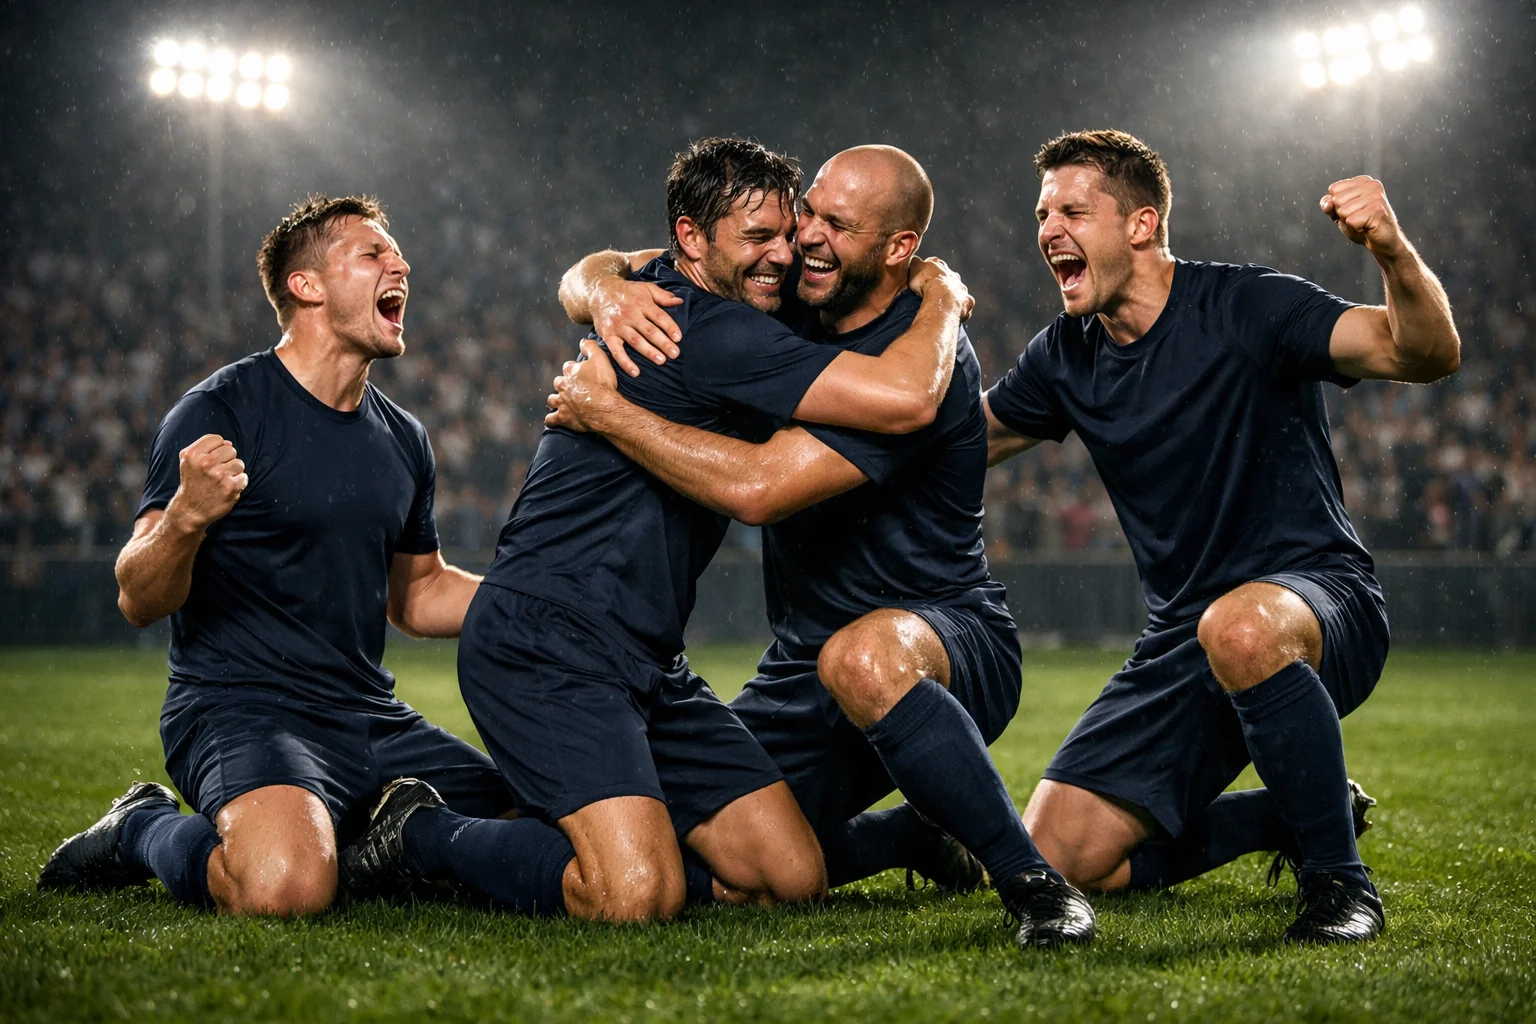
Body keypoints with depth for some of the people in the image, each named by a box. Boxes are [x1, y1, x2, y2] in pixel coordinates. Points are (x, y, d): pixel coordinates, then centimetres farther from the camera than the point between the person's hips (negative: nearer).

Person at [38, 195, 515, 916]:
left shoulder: (403, 438, 15)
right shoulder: (220, 411, -7)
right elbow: (138, 601, -12)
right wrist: (185, 518, -33)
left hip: (372, 719, 7)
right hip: (239, 712, -7)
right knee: (284, 888, -35)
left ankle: (340, 837, 14)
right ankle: (146, 831, -1)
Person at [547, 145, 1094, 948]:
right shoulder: (780, 304, 2)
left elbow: (758, 487, -31)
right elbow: (586, 276, 6)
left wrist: (606, 410, -22)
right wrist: (605, 290, -19)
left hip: (948, 645, -8)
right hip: (805, 664, 8)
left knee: (862, 656, -43)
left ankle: (1032, 881, -28)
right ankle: (919, 833, 25)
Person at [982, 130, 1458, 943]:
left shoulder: (1246, 308, -11)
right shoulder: (1067, 358, 7)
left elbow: (1430, 355, -22)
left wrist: (1394, 253, -41)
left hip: (1318, 600, -6)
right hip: (1182, 634, 6)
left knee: (1238, 629, -43)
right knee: (1062, 858, -4)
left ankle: (1339, 878, -23)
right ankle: (1303, 815, 18)